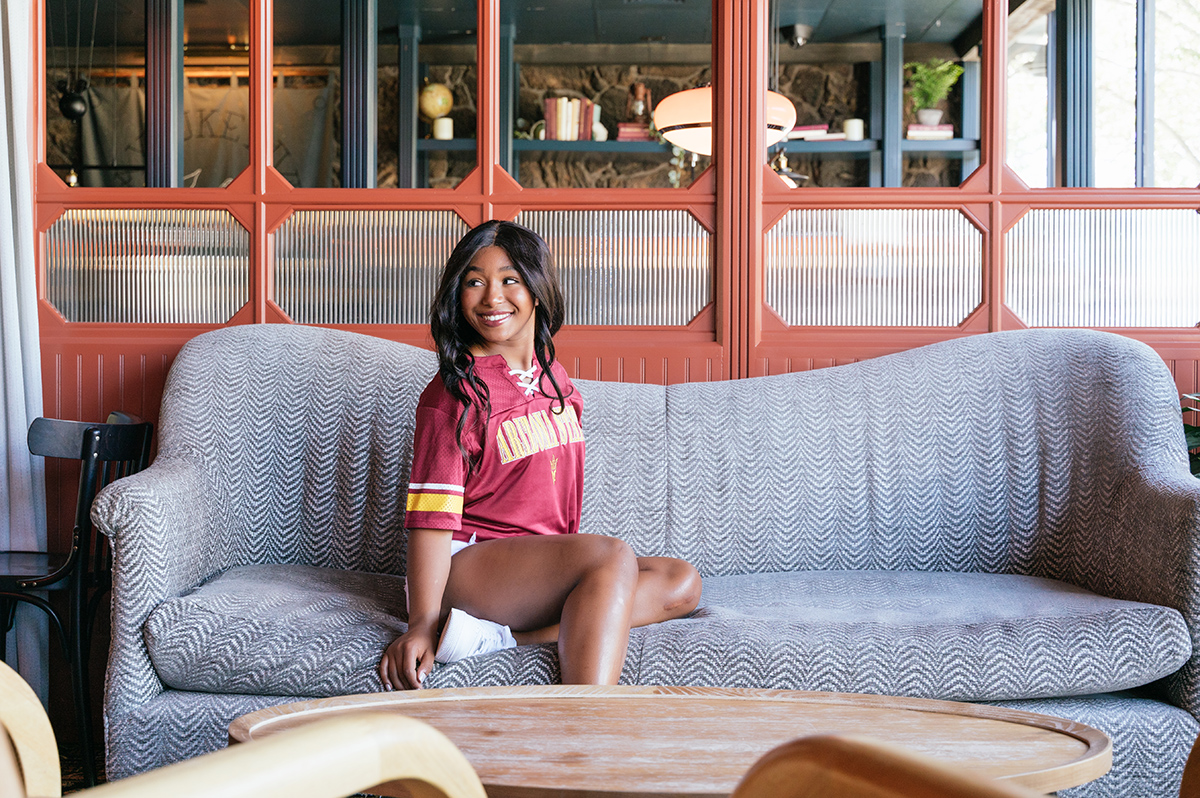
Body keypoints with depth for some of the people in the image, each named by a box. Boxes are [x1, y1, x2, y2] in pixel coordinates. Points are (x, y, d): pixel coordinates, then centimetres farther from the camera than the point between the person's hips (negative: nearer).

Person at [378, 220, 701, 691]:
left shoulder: (554, 377, 15)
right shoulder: (453, 393, -9)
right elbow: (432, 516, -17)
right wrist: (422, 622, -26)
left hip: (547, 560, 9)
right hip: (469, 561, -9)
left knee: (681, 583, -5)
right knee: (613, 555, -29)